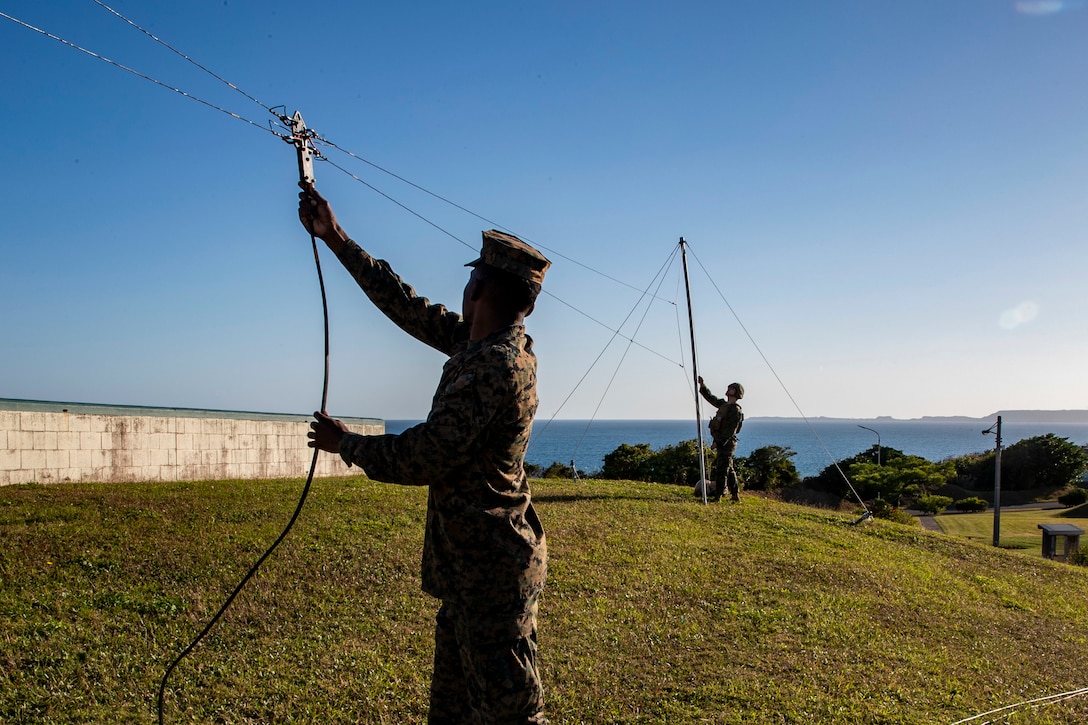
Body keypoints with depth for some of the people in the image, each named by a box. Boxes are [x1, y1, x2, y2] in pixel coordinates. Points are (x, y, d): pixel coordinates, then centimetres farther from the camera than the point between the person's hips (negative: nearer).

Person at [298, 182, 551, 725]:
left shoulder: (495, 369, -25)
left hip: (489, 574, -10)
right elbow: (410, 308, 11)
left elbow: (418, 459, -23)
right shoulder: (485, 343, 4)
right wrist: (336, 239, 15)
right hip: (474, 566, 10)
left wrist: (344, 443, -5)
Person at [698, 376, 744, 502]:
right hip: (722, 442, 10)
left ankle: (717, 496, -8)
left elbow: (730, 430, -21)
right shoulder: (724, 404, 14)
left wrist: (718, 442, -22)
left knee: (721, 469, -9)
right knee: (729, 469, 14)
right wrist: (702, 385, 14)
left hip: (727, 443, -10)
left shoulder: (736, 410, -15)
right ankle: (735, 495, 21)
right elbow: (711, 398, 24)